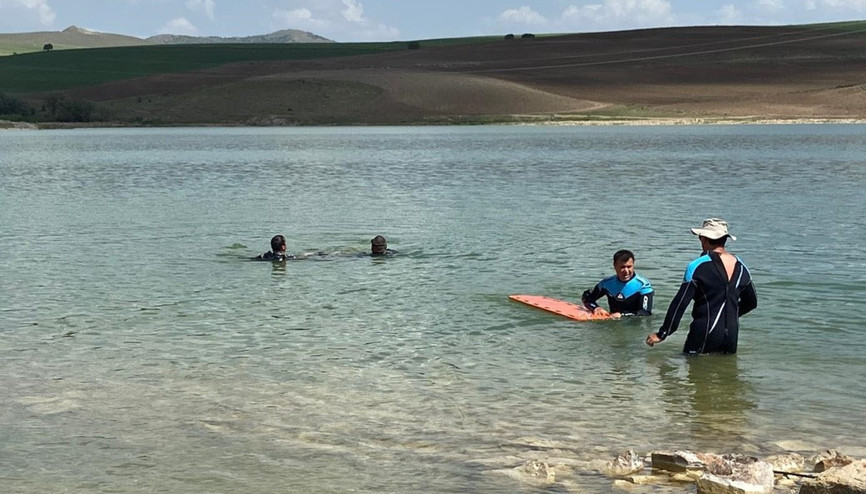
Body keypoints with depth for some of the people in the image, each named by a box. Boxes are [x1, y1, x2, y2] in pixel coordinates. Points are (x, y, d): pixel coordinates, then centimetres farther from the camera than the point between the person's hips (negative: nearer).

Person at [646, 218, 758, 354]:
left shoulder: (698, 266, -9)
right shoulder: (741, 267, 8)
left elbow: (680, 303, -9)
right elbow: (752, 302, 21)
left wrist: (662, 334, -3)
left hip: (705, 334, -5)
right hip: (731, 335, 5)